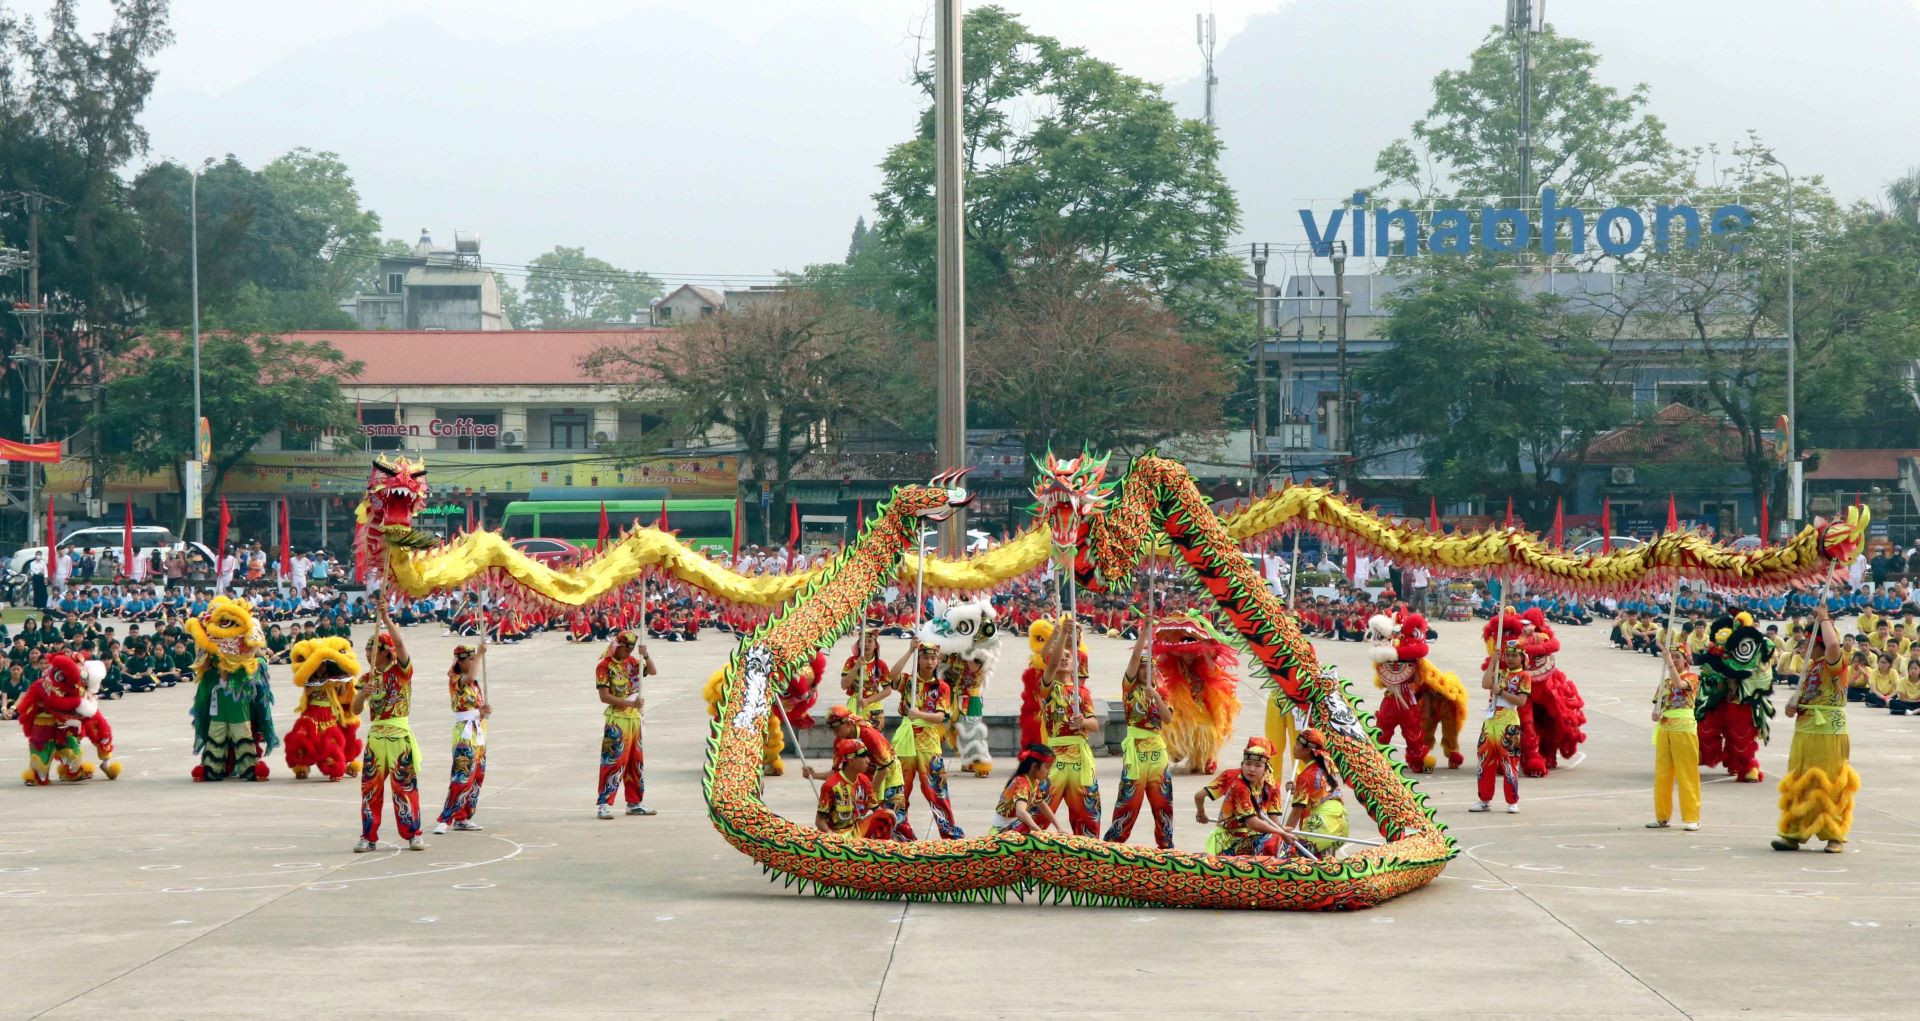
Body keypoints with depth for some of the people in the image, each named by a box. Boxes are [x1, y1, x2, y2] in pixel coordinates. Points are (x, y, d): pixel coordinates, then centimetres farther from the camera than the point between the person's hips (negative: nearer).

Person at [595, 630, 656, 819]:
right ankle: (603, 804, -7)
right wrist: (630, 703, -23)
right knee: (614, 761, -10)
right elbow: (604, 697, -16)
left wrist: (645, 656, -10)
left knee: (636, 761, 12)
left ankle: (634, 803, 21)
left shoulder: (632, 661, 9)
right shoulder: (605, 666, -11)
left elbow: (652, 671, 8)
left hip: (635, 717, 7)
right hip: (617, 720, -7)